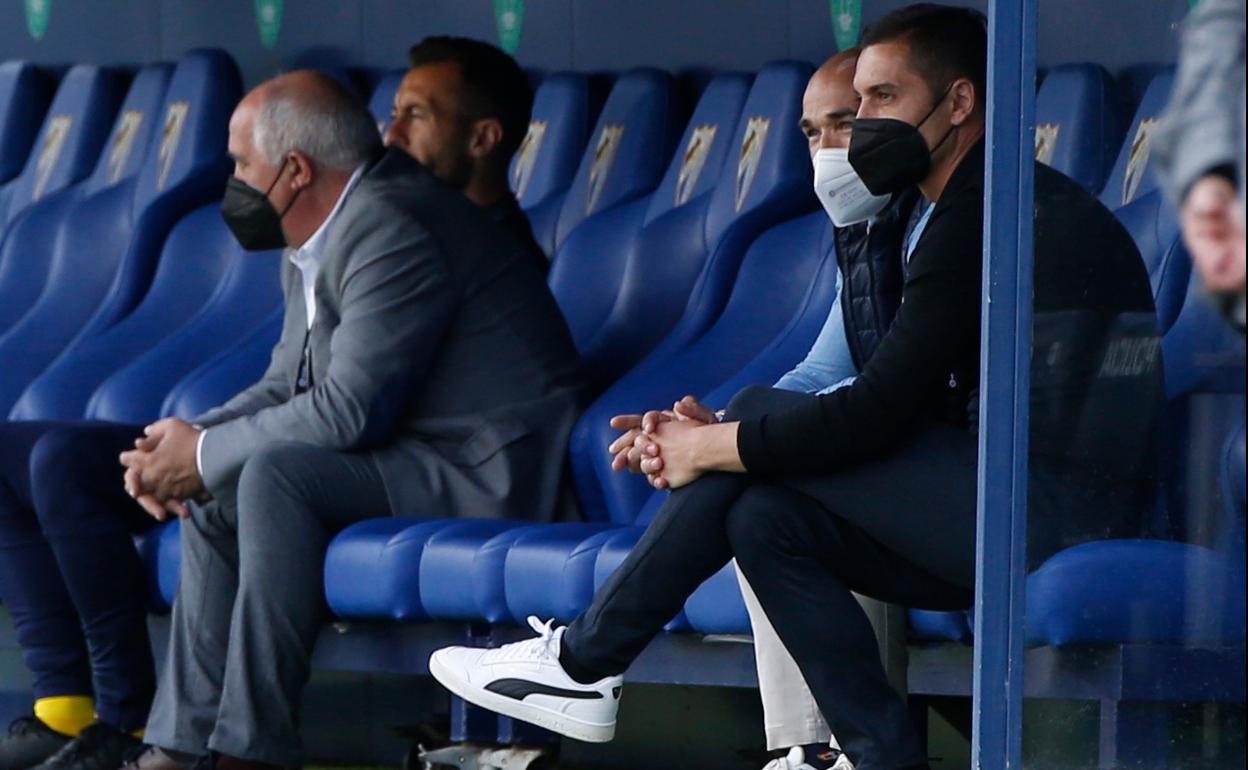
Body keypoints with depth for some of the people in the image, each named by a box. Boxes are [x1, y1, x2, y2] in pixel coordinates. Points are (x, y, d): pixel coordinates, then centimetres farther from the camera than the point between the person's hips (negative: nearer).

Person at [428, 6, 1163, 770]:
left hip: (1047, 502, -10)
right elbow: (913, 405, 19)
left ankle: (580, 665, 1)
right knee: (764, 516, 4)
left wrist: (710, 448, -3)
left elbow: (877, 413, -15)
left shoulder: (979, 214, -11)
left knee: (762, 414, -4)